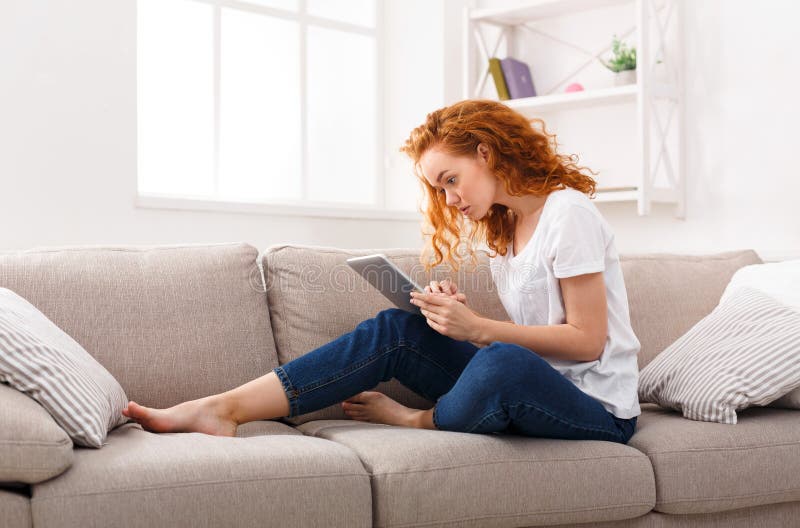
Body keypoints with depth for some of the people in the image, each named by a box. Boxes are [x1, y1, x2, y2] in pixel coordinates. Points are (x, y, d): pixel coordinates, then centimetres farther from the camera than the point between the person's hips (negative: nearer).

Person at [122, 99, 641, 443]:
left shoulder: (568, 212, -11)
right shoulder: (504, 227, 16)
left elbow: (588, 339, -15)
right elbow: (513, 335, 10)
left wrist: (479, 329, -18)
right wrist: (460, 317, -8)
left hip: (598, 408, -7)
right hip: (529, 393, 7)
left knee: (504, 364, -39)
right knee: (394, 331, -8)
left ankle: (419, 422, -5)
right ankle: (223, 409, -16)